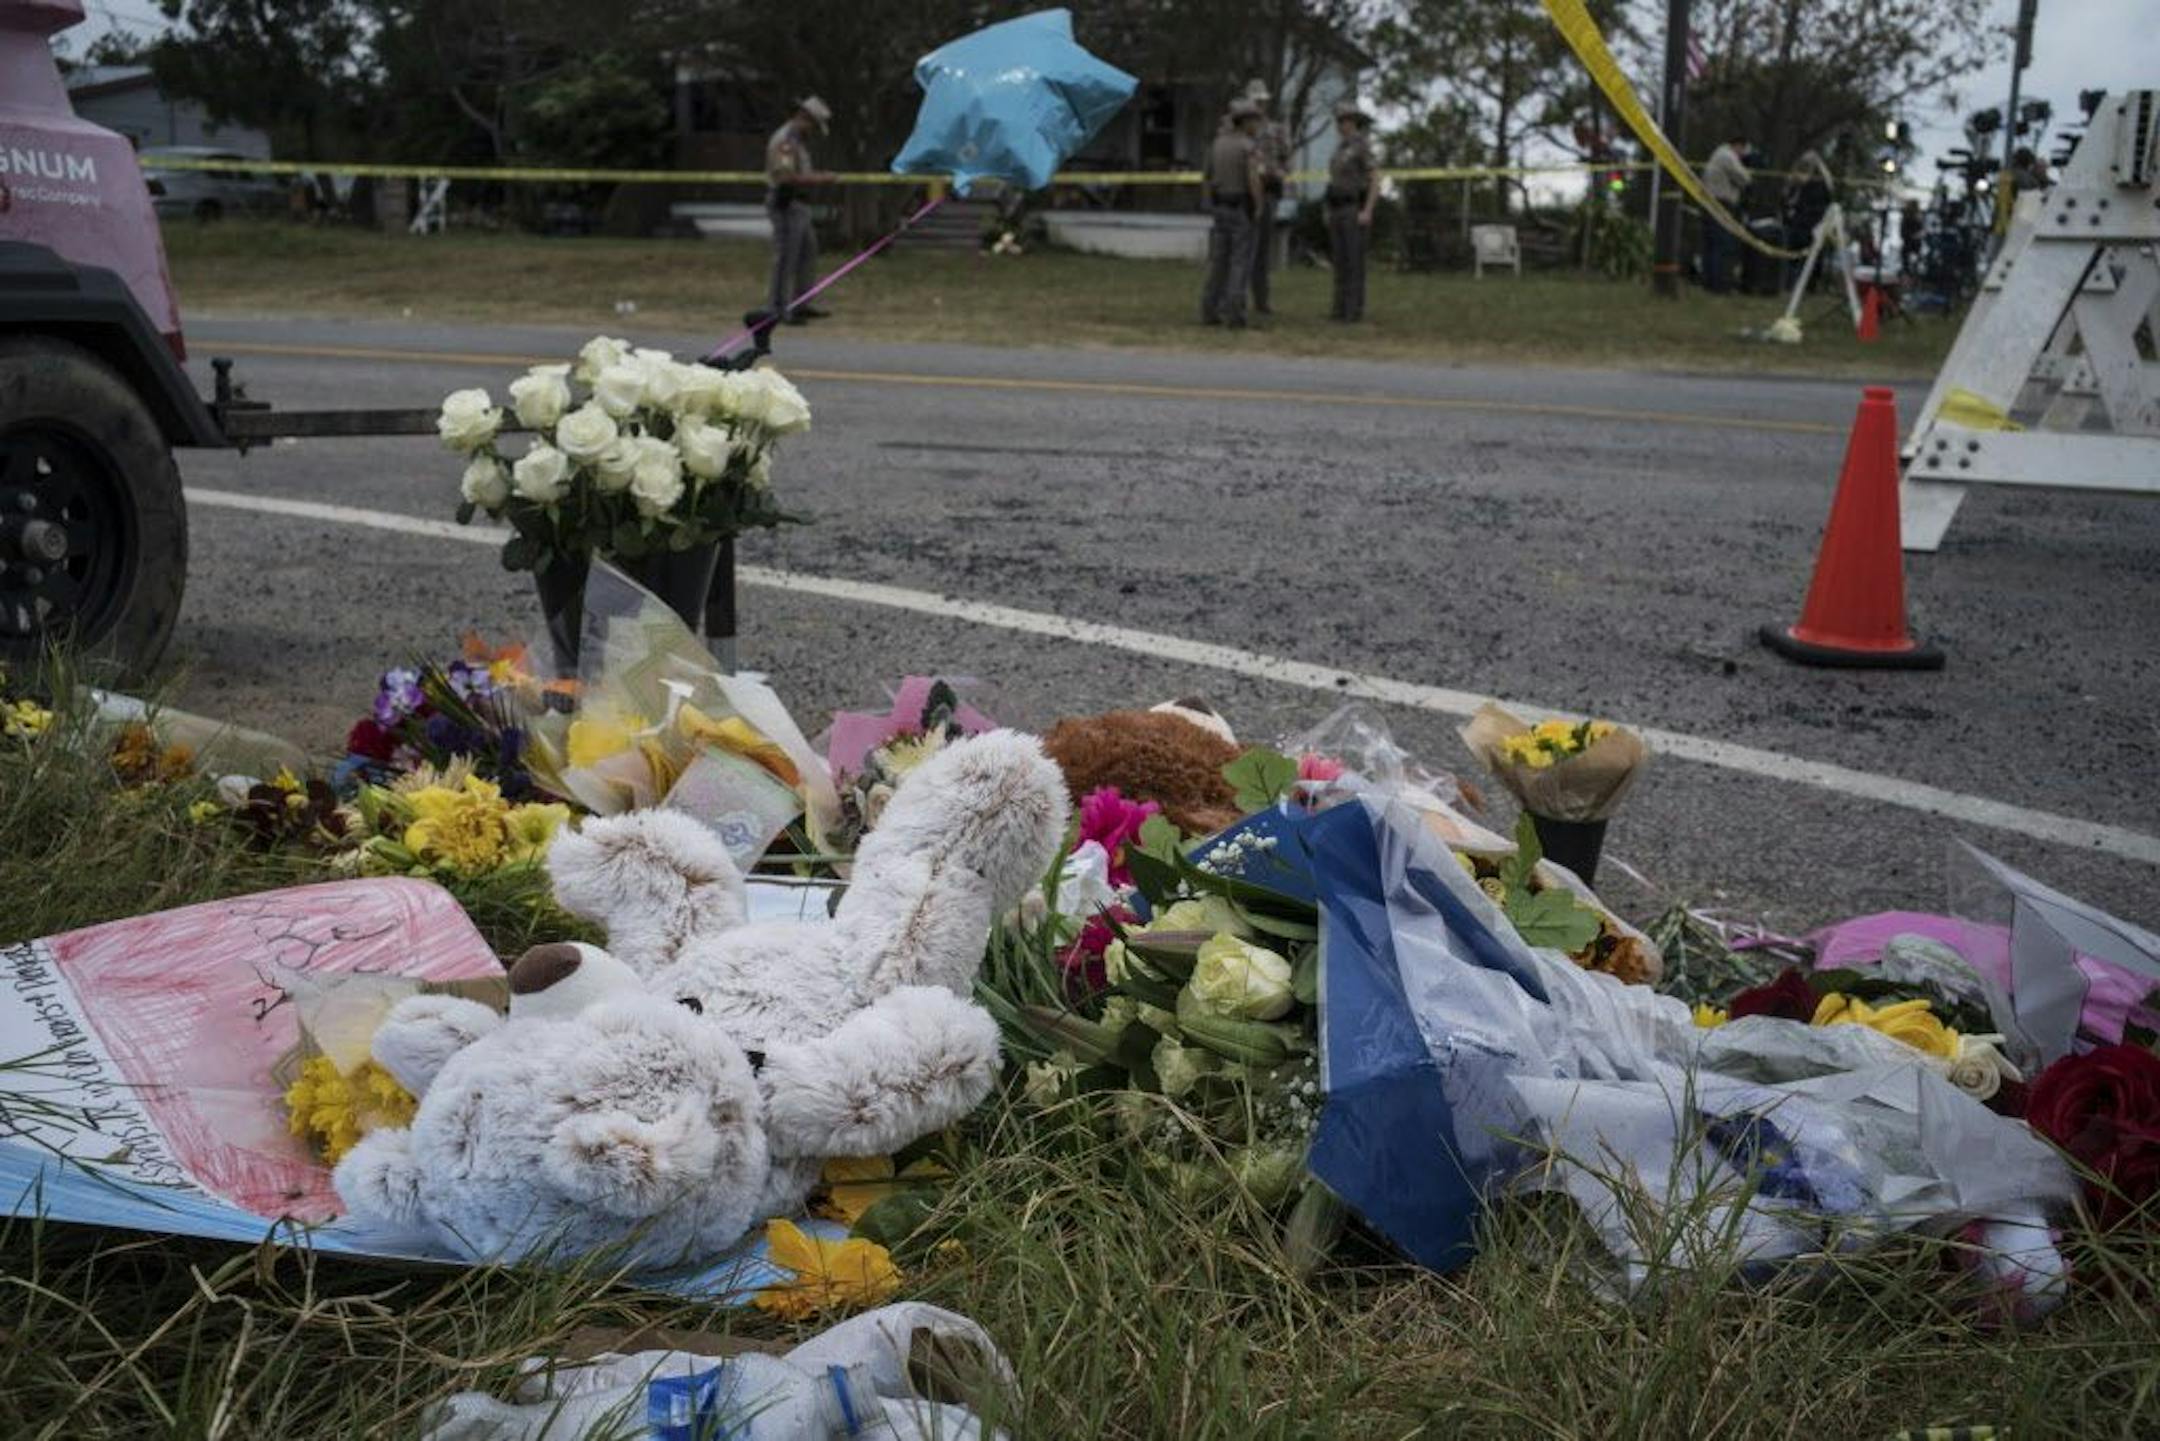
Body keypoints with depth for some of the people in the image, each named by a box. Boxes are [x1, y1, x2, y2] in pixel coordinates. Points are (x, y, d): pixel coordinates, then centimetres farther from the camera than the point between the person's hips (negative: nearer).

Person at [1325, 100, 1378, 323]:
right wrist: (1330, 211, 18)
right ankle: (1342, 309, 9)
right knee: (1340, 260, 5)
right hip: (1339, 210, 8)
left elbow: (1376, 180, -15)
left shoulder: (1364, 146, -11)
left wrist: (1367, 211, -22)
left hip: (1356, 210, -8)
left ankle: (1356, 309, -6)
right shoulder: (1342, 147, 16)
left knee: (1354, 260, -9)